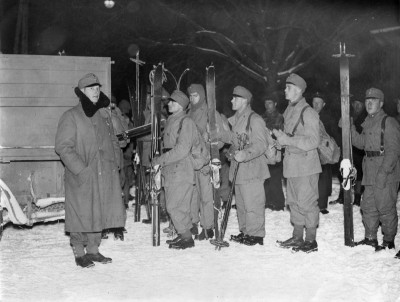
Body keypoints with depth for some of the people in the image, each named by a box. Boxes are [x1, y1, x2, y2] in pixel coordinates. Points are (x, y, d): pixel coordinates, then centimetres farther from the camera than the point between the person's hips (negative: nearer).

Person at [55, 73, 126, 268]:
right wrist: (80, 169, -18)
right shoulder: (71, 117, -6)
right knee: (82, 213, -1)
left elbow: (113, 141, 22)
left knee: (100, 213, 10)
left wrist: (116, 162, 9)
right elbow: (63, 146, -11)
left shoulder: (104, 115, 14)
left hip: (105, 175, 6)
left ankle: (93, 249, 23)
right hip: (82, 177, -6)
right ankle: (79, 253, 12)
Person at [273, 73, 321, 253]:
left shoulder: (308, 113, -12)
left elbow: (313, 141, -19)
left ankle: (311, 241, 6)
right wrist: (281, 137, 2)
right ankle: (297, 237, 25)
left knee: (307, 202, -3)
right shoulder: (289, 111, 14)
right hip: (291, 165, 9)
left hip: (306, 166, -9)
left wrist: (287, 140, -20)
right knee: (294, 202, 14)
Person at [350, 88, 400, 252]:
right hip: (370, 173, 8)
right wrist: (350, 128, 6)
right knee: (368, 206, 13)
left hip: (386, 172, -8)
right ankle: (370, 238, 24)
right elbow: (361, 143, 18)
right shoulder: (368, 123, 16)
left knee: (386, 207, -2)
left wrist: (384, 172, -22)